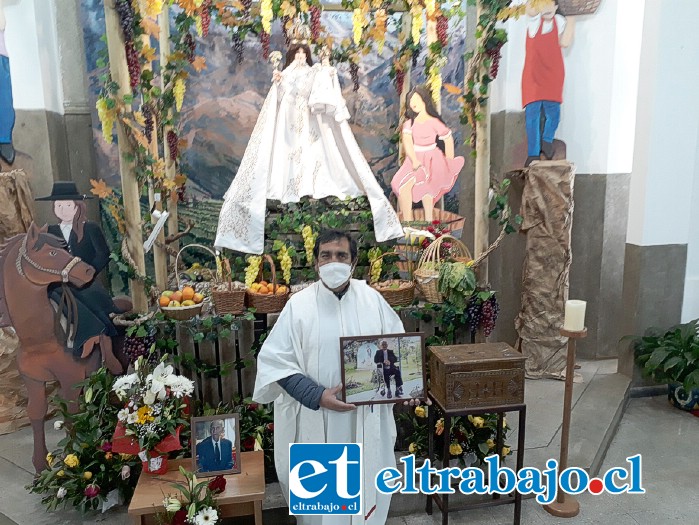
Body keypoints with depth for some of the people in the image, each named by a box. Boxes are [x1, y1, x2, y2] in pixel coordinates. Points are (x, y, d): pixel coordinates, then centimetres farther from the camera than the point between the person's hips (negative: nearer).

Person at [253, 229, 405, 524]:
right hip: (317, 417, -2)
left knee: (366, 480, 20)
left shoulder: (372, 299, -2)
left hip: (367, 415, 2)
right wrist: (317, 395, -20)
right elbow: (276, 361, -11)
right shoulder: (299, 304, -10)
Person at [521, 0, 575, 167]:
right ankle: (533, 154, -5)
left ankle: (547, 141, 15)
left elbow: (564, 42, -4)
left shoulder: (559, 21, 11)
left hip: (553, 73, 2)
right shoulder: (533, 19, 3)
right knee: (532, 112, -7)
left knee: (553, 110, -6)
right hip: (533, 74, -2)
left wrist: (571, 19, 0)